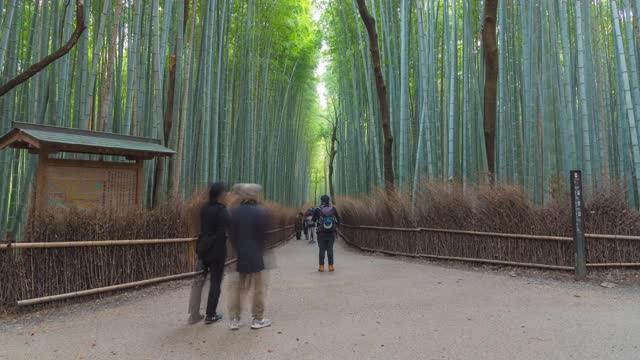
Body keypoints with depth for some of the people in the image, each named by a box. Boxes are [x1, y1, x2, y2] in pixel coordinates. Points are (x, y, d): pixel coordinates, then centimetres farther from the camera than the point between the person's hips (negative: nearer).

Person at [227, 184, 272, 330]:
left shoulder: (234, 212, -3)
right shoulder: (261, 212, -12)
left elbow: (231, 235, 0)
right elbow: (264, 235, -8)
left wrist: (237, 250, 10)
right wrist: (260, 251, 6)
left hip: (239, 256, 3)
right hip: (256, 256, -3)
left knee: (237, 287, 14)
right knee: (259, 287, 8)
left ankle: (234, 319, 16)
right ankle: (258, 319, 15)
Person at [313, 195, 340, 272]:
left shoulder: (318, 210, -8)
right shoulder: (333, 209, -3)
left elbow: (314, 219, 7)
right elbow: (338, 219, 5)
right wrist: (336, 226, 21)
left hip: (321, 233, -1)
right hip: (331, 232, 1)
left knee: (322, 249, 6)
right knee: (330, 249, 9)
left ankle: (321, 267, 6)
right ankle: (331, 266, 8)